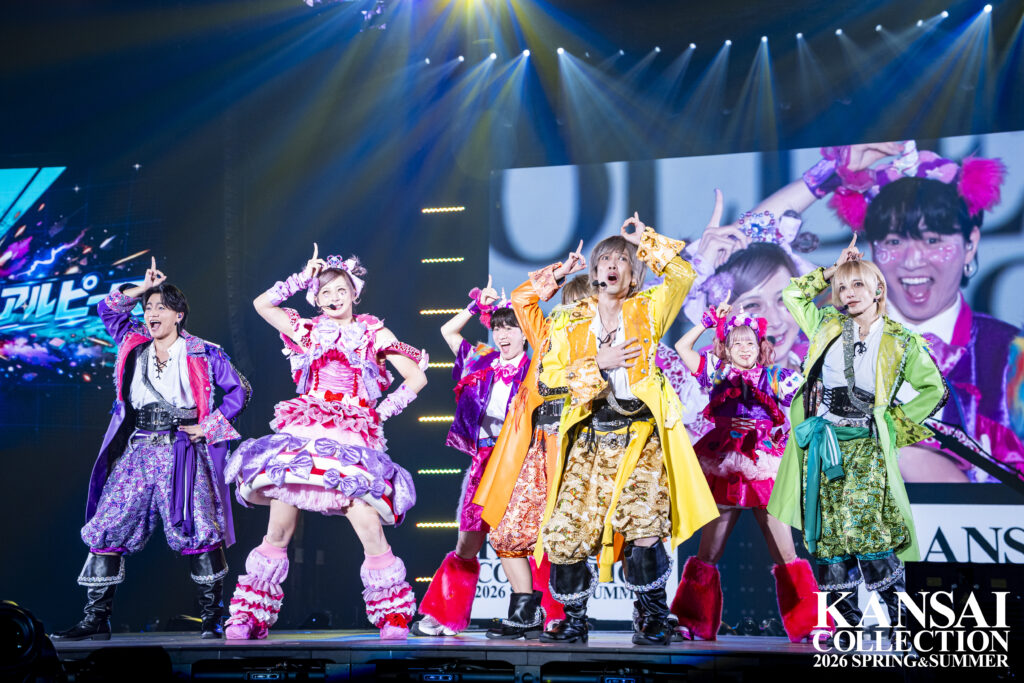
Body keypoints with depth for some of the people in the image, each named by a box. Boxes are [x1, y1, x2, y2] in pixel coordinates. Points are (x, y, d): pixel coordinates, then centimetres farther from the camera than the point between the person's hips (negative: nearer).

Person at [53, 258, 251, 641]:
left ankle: (212, 618, -3)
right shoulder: (134, 344, 15)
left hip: (182, 451, -4)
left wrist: (208, 427, -1)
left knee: (197, 532, -11)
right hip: (136, 451, 4)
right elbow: (107, 309, 25)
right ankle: (96, 620, 0)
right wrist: (144, 287, 14)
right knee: (106, 528, -4)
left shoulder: (202, 354, 4)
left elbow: (240, 391, 7)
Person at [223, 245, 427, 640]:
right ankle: (248, 620, 4)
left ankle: (394, 620, -5)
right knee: (277, 533, -2)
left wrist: (384, 410, 0)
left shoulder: (373, 334, 11)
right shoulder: (307, 332, 16)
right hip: (302, 436, 2)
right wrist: (302, 279, 8)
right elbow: (261, 304, 7)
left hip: (352, 441, -2)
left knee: (369, 527, -16)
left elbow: (416, 378, 8)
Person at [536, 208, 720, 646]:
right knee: (564, 533, -7)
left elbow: (683, 276, -5)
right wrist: (598, 363, -5)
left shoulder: (646, 311, 10)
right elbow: (549, 374, 5)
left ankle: (651, 619, -1)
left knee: (644, 529, -21)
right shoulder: (570, 321, 14)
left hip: (641, 438, -2)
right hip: (590, 439, 2)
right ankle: (575, 620, 14)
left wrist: (645, 240, 2)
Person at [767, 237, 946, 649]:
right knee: (827, 535, 0)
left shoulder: (901, 342, 3)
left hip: (866, 446, -3)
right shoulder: (827, 326, 12)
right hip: (822, 445, 4)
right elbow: (793, 294, 24)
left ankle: (897, 619, -9)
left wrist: (898, 423, 2)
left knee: (869, 535, -15)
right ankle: (849, 619, 7)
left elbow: (933, 389, 11)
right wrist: (831, 271, 14)